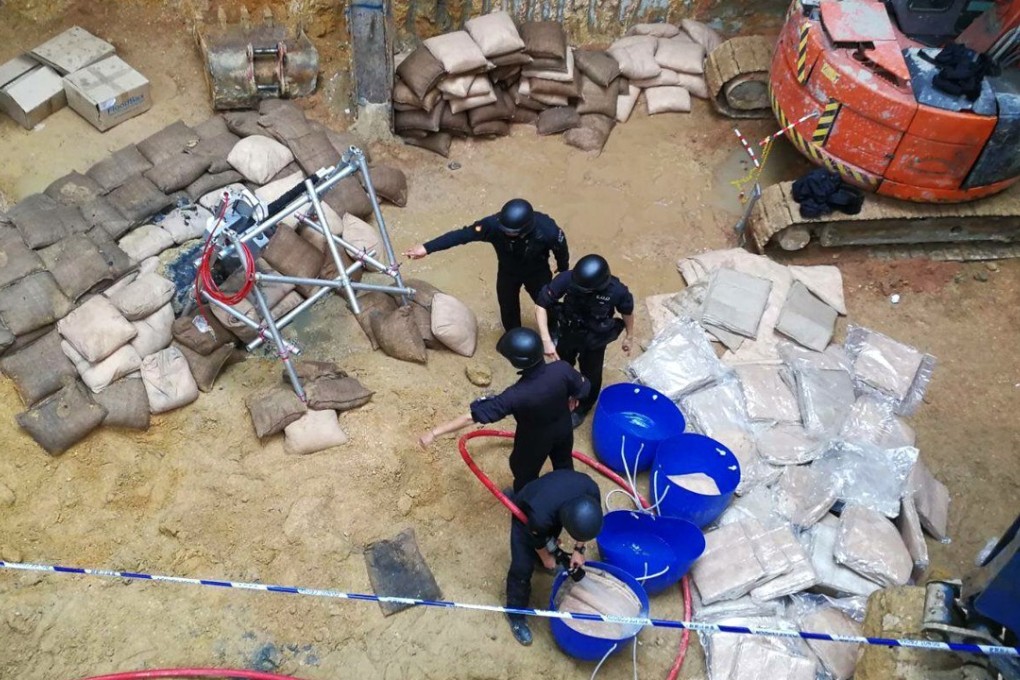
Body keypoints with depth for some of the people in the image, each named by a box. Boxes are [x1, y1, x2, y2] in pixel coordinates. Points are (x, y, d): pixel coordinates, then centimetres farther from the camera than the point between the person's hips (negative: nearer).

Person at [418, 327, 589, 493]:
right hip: (563, 430, 4)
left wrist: (435, 432, -36)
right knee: (564, 463, 34)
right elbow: (582, 388, -12)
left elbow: (471, 417, -40)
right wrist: (572, 399, 13)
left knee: (524, 471, 29)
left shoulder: (517, 395, -43)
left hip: (535, 441, -4)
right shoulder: (562, 368, -34)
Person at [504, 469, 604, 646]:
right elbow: (538, 540, -20)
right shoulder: (540, 516, -47)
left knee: (551, 541, 29)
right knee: (523, 567, -5)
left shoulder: (591, 490, -37)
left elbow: (585, 525, -12)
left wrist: (578, 549, -9)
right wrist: (546, 558, -2)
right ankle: (515, 614, 14)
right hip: (525, 513, -4)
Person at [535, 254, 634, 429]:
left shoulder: (617, 291, -35)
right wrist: (546, 340, -34)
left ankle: (582, 408, 52)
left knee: (590, 375, 22)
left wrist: (628, 337, 4)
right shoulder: (566, 279, -35)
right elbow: (541, 306, -27)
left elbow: (627, 312, -12)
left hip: (594, 341, -2)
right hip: (568, 334, 2)